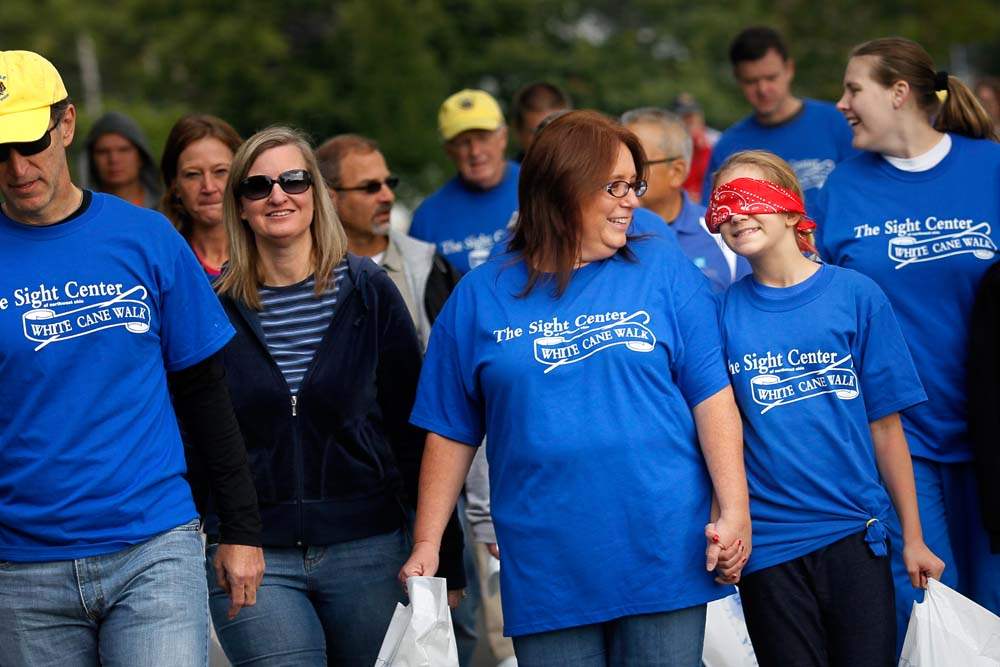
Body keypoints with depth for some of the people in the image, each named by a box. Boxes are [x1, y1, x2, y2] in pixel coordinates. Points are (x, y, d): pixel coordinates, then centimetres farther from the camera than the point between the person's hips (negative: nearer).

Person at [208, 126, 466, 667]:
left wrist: (445, 556, 4)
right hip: (253, 560, -1)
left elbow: (414, 433, 5)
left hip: (366, 551, 1)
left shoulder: (368, 292, 3)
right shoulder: (214, 306, 2)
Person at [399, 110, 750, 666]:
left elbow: (712, 398, 0)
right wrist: (427, 546, 3)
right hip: (546, 574, 0)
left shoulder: (664, 270, 4)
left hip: (665, 553, 0)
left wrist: (734, 513, -8)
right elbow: (451, 432, 8)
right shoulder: (481, 296, 5)